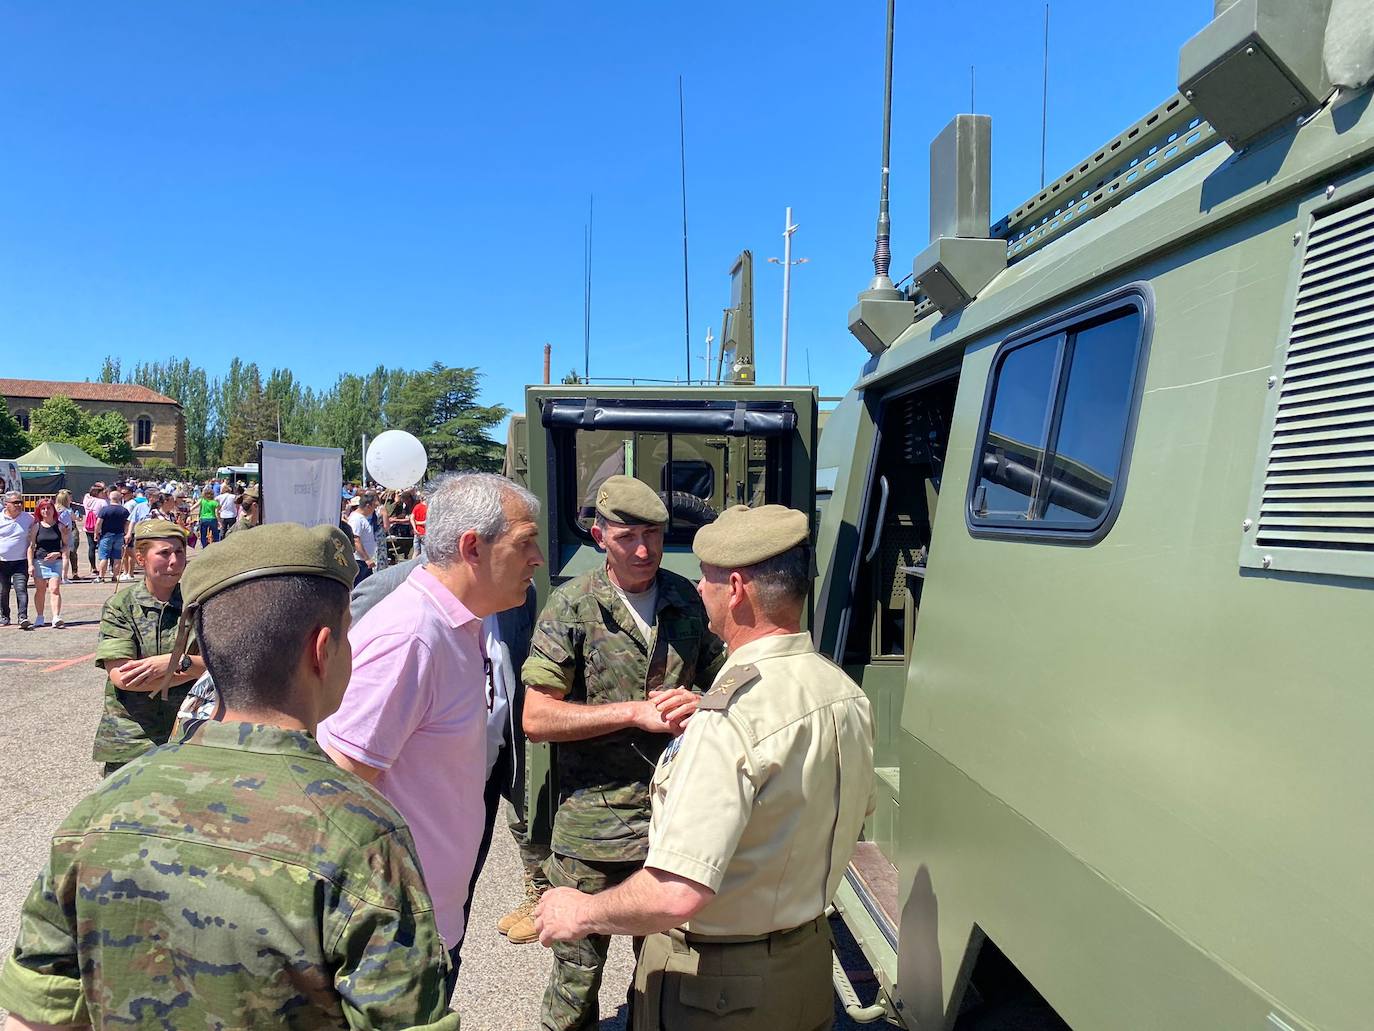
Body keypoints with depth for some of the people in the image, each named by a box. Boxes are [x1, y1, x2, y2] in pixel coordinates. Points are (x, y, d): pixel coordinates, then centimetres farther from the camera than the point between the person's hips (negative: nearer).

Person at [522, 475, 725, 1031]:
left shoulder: (690, 602, 3)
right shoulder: (572, 605, -6)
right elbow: (536, 717, -10)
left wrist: (696, 707, -9)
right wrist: (638, 713, -18)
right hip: (592, 825, -3)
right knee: (578, 972, 11)